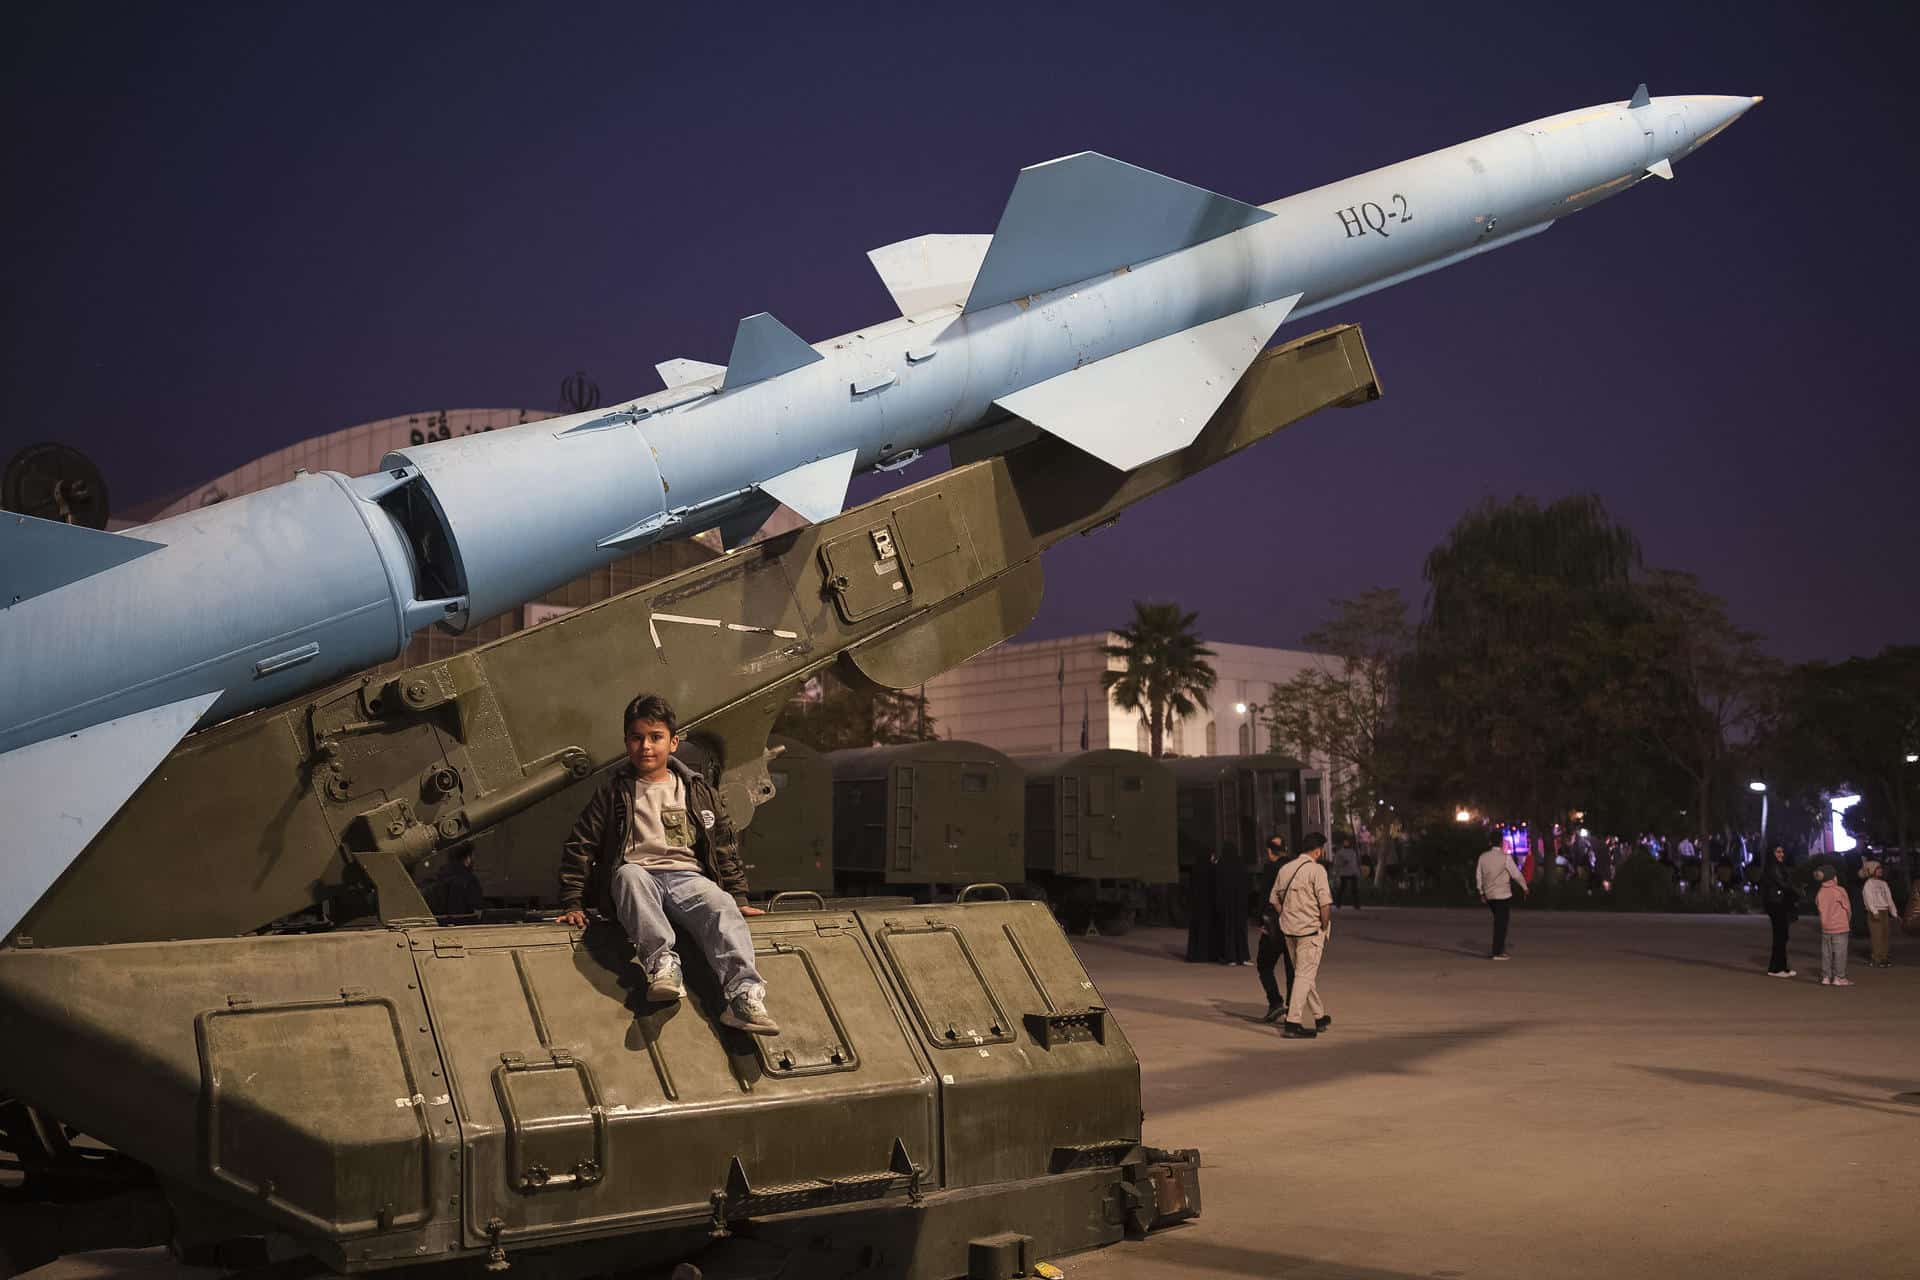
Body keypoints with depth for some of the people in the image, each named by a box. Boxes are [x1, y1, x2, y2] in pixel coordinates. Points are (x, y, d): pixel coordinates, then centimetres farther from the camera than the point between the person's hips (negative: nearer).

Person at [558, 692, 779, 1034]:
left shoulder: (698, 791, 19)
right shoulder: (614, 793, 14)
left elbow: (725, 845, 22)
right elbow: (580, 846, 12)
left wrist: (738, 897, 15)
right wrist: (572, 903, 4)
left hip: (688, 876, 1)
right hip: (638, 872, -1)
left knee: (722, 909, -31)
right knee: (628, 874, -37)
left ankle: (743, 993, -51)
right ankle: (661, 961, -54)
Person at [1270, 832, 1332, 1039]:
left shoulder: (1285, 869, 10)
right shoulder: (1316, 870, -11)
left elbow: (1274, 900, 14)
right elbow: (1325, 903, -17)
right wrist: (1325, 927, -5)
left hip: (1289, 929, 7)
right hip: (1311, 929, -7)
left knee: (1305, 974, 17)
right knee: (1305, 975, -5)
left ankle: (1320, 1017, 30)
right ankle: (1292, 1023, -10)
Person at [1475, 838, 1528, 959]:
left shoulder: (1483, 857, 2)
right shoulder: (1505, 858, -13)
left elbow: (1478, 876, 9)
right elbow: (1516, 874, -7)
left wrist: (1481, 892, 20)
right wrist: (1525, 887, 10)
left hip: (1489, 895, 6)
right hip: (1503, 895, -5)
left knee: (1499, 922, 19)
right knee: (1501, 924, 0)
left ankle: (1500, 948, 20)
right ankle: (1497, 953, 0)